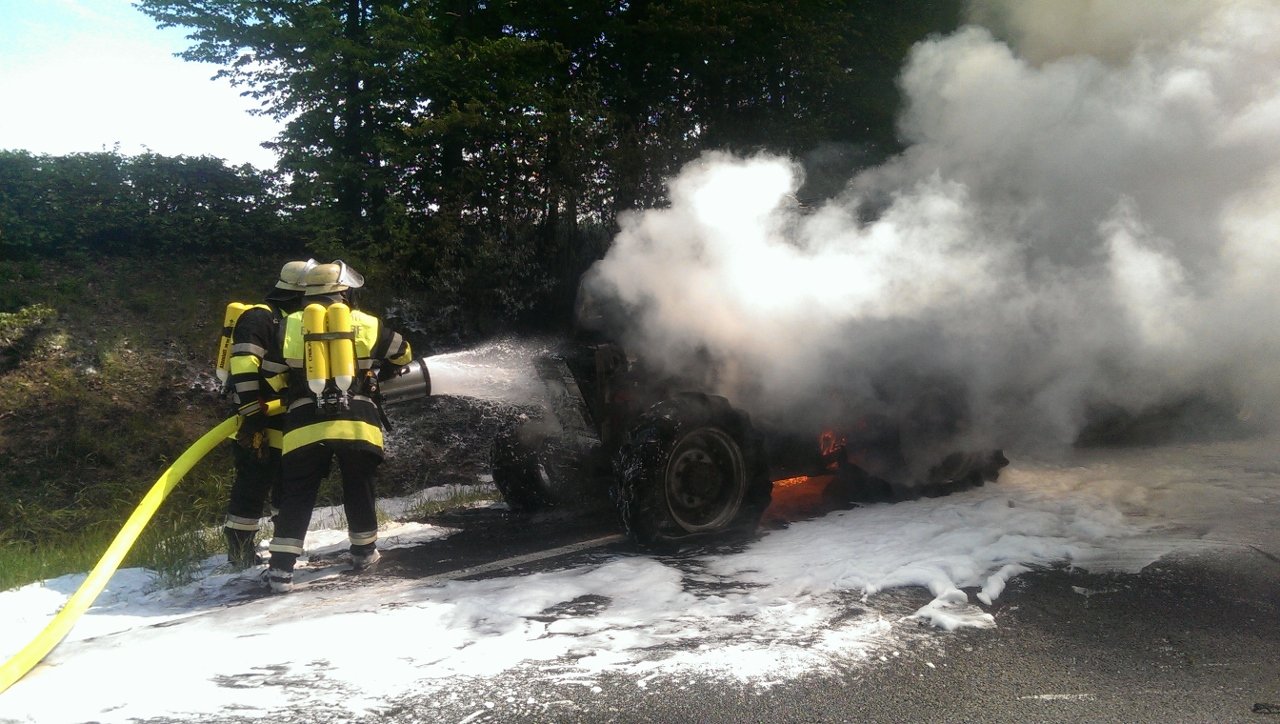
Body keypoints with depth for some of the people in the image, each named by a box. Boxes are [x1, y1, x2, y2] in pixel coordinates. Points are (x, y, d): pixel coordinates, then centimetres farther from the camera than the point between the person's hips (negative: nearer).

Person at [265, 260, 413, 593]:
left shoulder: (288, 326, 7)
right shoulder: (368, 325, 8)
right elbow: (403, 355, 24)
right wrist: (375, 373, 42)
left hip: (305, 425, 0)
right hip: (358, 423, 1)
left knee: (296, 495, 6)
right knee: (359, 489, 19)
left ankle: (281, 568, 2)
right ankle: (364, 551, 33)